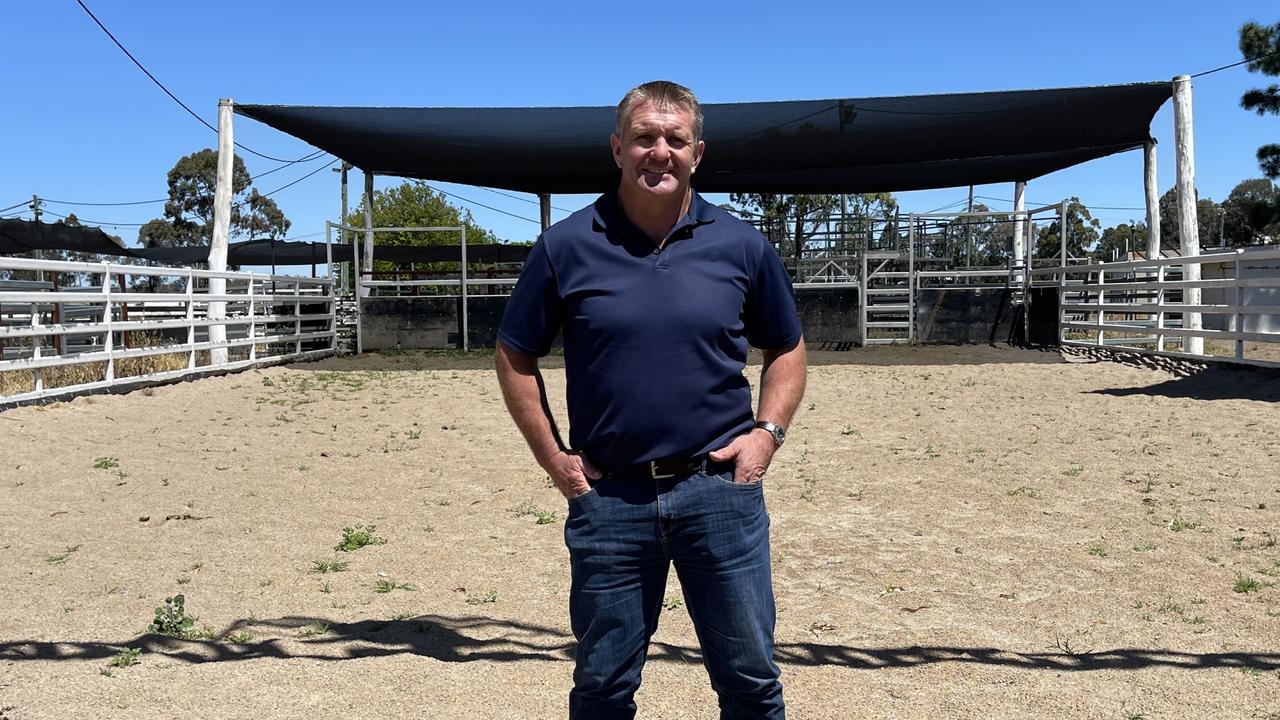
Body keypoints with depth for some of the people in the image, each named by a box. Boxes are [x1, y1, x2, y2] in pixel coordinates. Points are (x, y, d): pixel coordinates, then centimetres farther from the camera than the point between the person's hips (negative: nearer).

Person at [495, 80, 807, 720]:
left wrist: (768, 432, 0)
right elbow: (514, 357, 8)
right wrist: (552, 457, 0)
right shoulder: (565, 246, 0)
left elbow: (786, 349, 14)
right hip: (607, 497, 0)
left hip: (720, 489, 1)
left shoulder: (742, 246, 3)